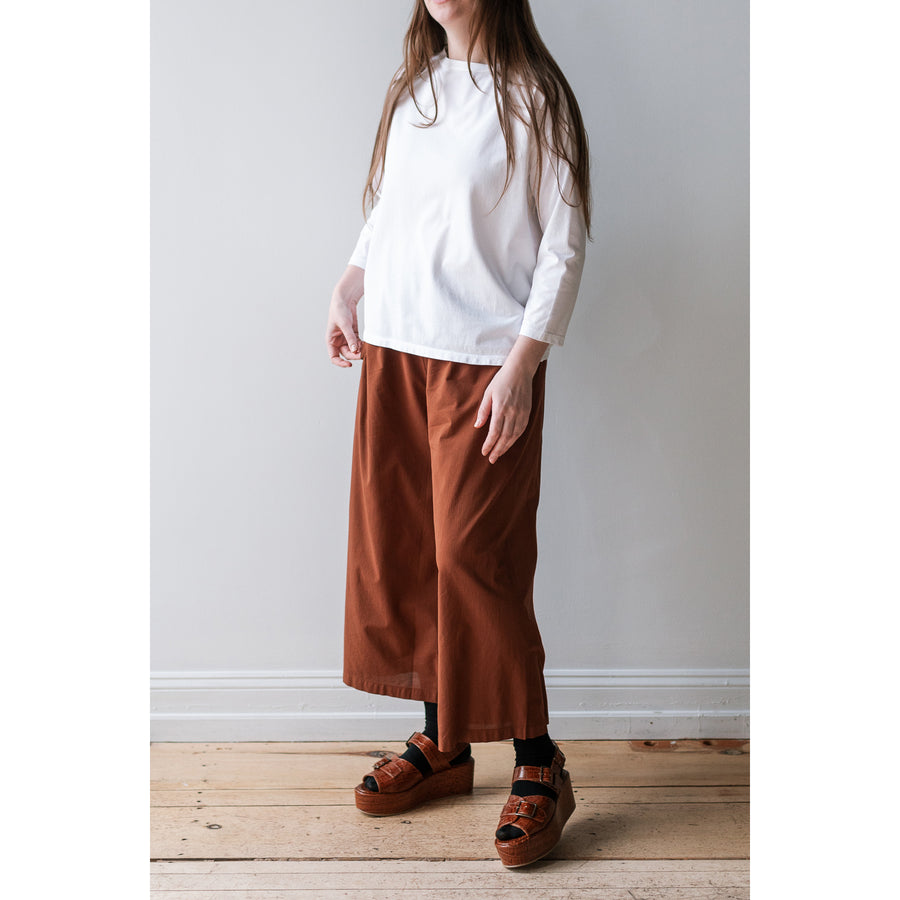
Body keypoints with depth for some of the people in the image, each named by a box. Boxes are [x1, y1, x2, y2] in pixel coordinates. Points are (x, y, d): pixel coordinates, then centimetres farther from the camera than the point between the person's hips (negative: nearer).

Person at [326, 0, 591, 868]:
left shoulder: (532, 95, -5)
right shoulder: (414, 84, 14)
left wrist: (522, 364, -15)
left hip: (483, 362, -6)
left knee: (473, 557, -7)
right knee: (399, 549, 7)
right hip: (392, 350, 7)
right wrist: (348, 287, 12)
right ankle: (441, 742, 22)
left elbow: (564, 245, -8)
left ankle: (538, 765, 9)